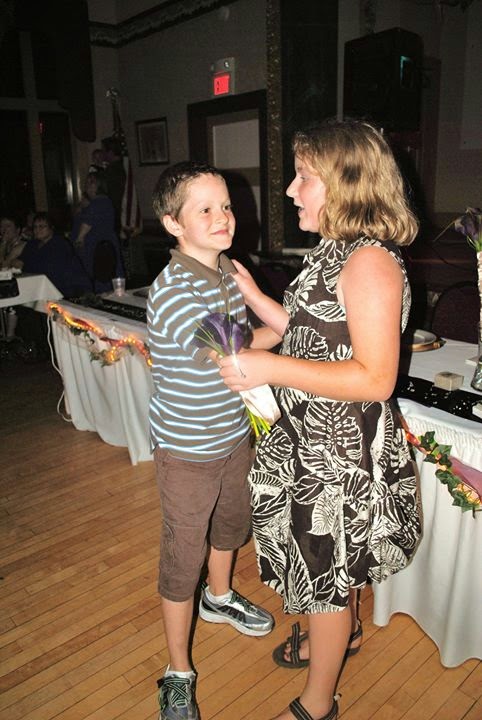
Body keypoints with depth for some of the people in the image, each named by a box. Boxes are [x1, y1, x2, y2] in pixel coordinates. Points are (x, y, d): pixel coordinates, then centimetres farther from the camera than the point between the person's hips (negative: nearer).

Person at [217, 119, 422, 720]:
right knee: (331, 561, 28)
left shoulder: (369, 262, -23)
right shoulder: (333, 251, 7)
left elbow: (375, 378, -28)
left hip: (343, 451, -9)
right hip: (313, 438, 9)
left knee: (324, 569, 9)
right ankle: (339, 635, 56)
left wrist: (272, 368, -31)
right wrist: (251, 293, 10)